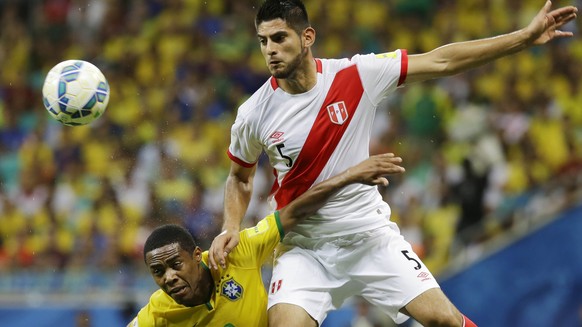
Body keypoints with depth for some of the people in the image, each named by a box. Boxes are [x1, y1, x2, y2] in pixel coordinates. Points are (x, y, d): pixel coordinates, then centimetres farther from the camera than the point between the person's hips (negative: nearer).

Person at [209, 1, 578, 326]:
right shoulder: (253, 115, -8)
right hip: (304, 245, 0)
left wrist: (526, 37, -10)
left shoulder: (356, 75, -10)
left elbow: (442, 62, -7)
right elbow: (240, 178, 12)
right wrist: (231, 228, -6)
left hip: (371, 234, 0)